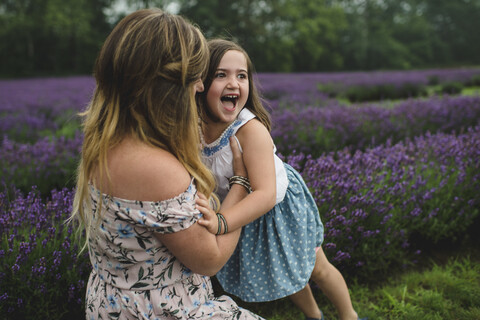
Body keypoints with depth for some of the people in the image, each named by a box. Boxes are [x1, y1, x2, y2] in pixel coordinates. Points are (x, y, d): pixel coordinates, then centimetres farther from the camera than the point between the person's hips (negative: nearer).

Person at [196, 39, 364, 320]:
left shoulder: (251, 129, -37)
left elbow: (266, 194, -46)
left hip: (281, 202, -5)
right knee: (282, 273, 26)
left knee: (316, 267, 16)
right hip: (243, 210, 5)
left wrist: (221, 223, -59)